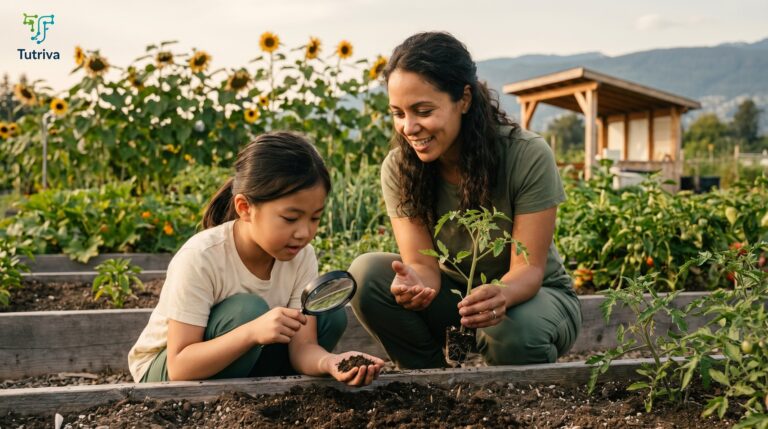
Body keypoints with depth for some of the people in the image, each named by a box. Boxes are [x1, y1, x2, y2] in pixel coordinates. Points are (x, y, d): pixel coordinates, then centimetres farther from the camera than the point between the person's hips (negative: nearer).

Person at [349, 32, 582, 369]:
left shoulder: (529, 157, -23)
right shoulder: (398, 168, -14)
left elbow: (528, 268, -24)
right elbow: (423, 262, -19)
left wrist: (502, 294, -49)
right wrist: (416, 283, -44)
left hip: (535, 294, -3)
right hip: (454, 292, 3)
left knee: (513, 332, -38)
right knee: (366, 273, -22)